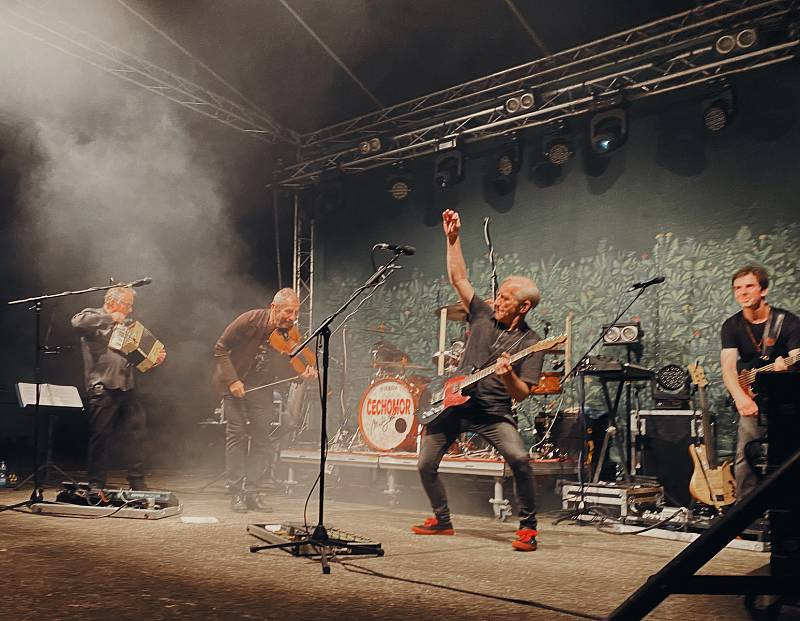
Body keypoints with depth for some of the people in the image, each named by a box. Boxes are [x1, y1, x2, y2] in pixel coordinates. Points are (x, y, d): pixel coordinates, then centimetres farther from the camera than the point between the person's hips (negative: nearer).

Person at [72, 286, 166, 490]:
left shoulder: (125, 325, 23)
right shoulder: (93, 317, 0)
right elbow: (78, 322, -24)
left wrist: (155, 357, 9)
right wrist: (110, 318, -17)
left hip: (126, 388, 7)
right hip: (103, 388, -7)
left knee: (136, 433, 5)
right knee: (101, 437, 0)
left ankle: (138, 483, 13)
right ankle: (96, 485, 11)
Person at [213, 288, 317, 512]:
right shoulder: (250, 320, -22)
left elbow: (283, 371, -3)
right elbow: (220, 349, -14)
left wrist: (302, 374, -24)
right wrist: (232, 380, -21)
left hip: (260, 386, 4)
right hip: (233, 382, -4)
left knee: (261, 437, -3)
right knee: (237, 433, -10)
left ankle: (252, 492, 6)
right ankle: (235, 492, -1)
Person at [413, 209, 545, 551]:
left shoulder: (530, 343, -7)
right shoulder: (483, 315, 4)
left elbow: (522, 394, -12)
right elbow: (458, 277, 5)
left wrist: (509, 376, -32)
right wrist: (453, 238, 0)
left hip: (494, 412, -4)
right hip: (454, 404, 5)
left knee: (519, 459, -28)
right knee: (425, 465, 4)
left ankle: (528, 527, -10)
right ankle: (442, 520, 27)